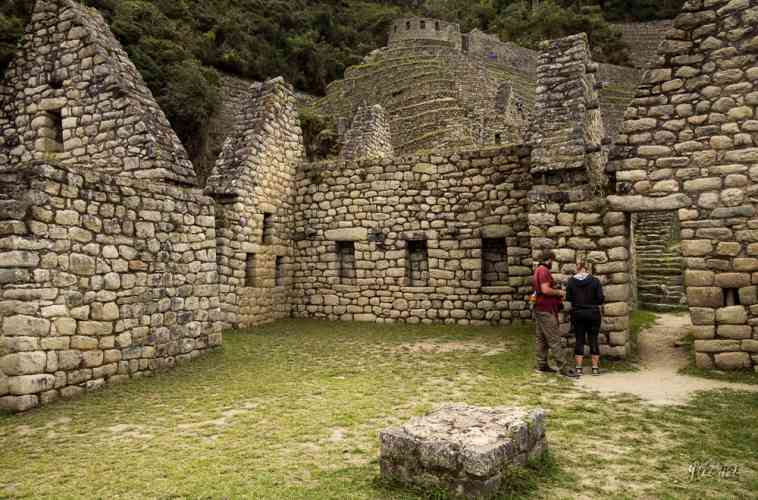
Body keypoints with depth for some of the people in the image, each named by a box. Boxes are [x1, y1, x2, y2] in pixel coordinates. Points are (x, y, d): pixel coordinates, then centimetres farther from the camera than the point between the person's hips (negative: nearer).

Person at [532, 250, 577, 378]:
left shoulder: (537, 271, 18)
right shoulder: (544, 271, -15)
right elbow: (545, 290, -25)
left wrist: (556, 293, 18)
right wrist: (558, 292, -9)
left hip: (539, 309, 10)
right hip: (546, 310, -10)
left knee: (542, 339, 12)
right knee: (554, 340, -9)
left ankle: (542, 365, 16)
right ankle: (563, 367, -7)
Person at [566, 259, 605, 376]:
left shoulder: (571, 281, -4)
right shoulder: (595, 281, -8)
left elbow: (568, 298, -2)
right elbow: (601, 298, -9)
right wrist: (594, 302, 12)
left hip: (577, 314, 1)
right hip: (593, 313, -1)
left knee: (579, 340, 7)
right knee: (593, 340, 8)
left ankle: (579, 368, 8)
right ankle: (595, 368, 12)